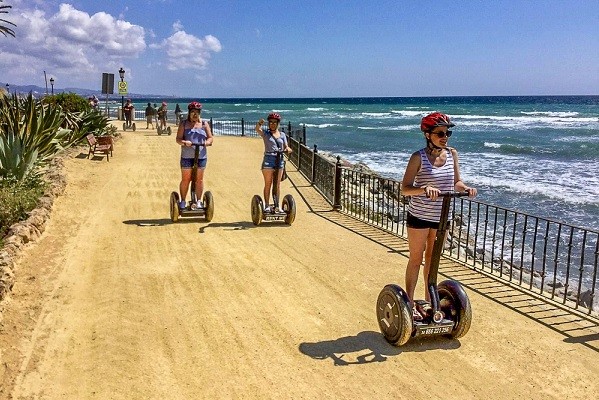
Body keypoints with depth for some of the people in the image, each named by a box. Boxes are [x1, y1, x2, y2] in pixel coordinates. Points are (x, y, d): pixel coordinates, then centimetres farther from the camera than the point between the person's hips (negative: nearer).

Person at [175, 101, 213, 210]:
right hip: (187, 156, -1)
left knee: (199, 179, 7)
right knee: (185, 179, 2)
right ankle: (183, 201, 13)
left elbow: (210, 138, 6)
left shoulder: (204, 124, 8)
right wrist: (184, 142, -23)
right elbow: (178, 139, -2)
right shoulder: (184, 124, 4)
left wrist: (207, 142, -17)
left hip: (201, 156, 1)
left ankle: (199, 201, 18)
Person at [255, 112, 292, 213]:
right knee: (268, 184, -2)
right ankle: (266, 206, 2)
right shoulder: (265, 133, 2)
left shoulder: (282, 134, 13)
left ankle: (276, 206, 15)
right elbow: (257, 129, -19)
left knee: (277, 184, 8)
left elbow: (286, 147, 10)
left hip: (279, 160, 3)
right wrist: (260, 123, -42)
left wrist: (288, 149, -15)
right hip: (268, 160, -3)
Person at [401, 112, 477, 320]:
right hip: (419, 216, -5)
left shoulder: (452, 154, 1)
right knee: (416, 259, 4)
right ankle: (409, 302, 14)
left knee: (433, 258, 16)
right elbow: (405, 188, -19)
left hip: (441, 217, 5)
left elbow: (456, 182, 7)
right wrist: (424, 189, -37)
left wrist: (466, 188, -15)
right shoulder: (419, 157, -14)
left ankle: (428, 300, 29)